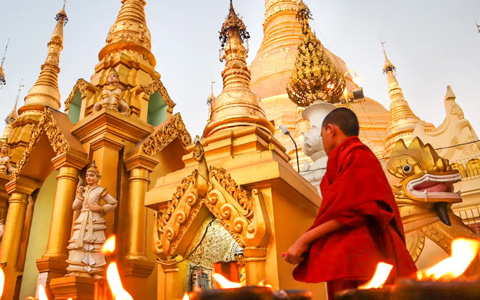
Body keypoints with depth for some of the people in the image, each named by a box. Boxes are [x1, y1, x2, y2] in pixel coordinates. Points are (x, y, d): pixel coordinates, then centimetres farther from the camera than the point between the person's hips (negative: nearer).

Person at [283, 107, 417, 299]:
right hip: (351, 255, 9)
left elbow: (350, 210, -16)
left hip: (354, 256, -9)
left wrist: (304, 240, -16)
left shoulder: (356, 156, -5)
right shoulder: (359, 156, 23)